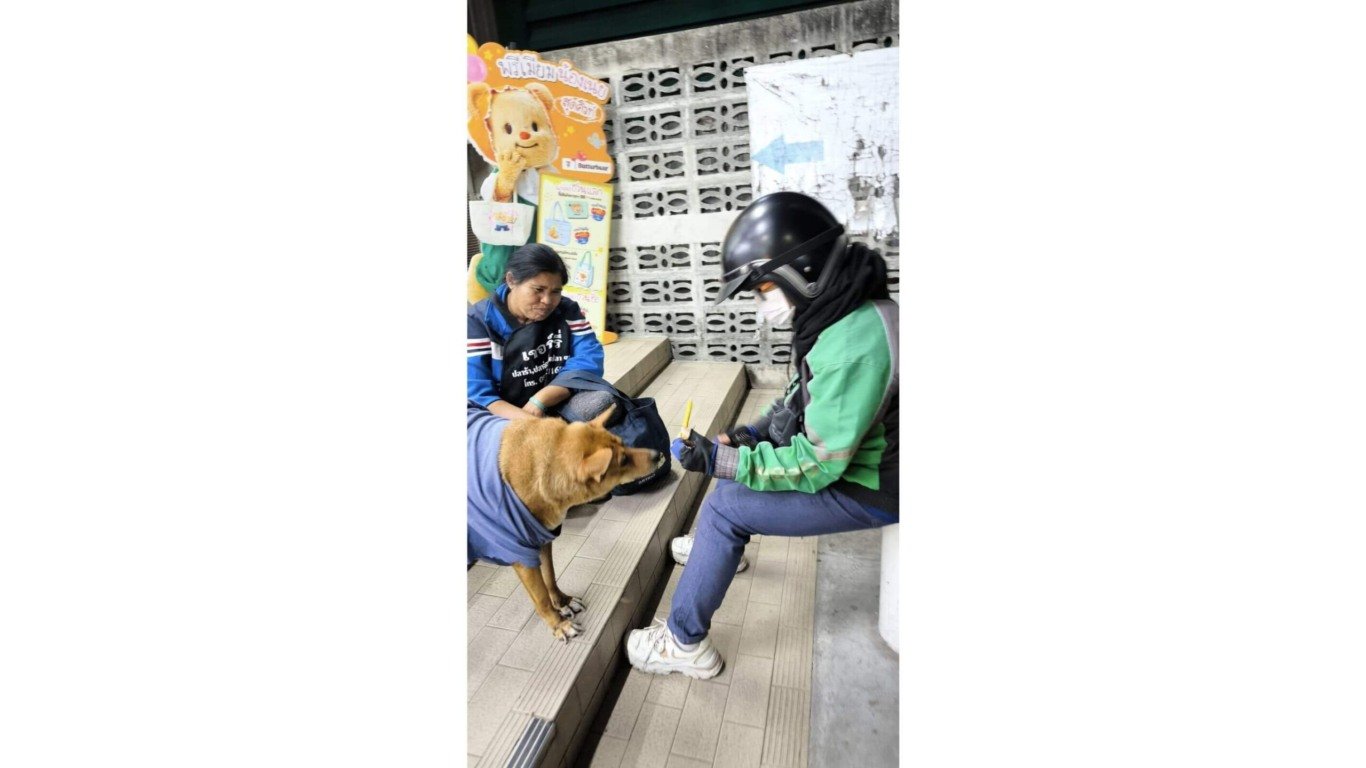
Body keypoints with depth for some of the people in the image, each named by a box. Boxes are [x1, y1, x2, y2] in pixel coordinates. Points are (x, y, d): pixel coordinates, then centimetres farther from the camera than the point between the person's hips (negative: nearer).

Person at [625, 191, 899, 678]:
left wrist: (718, 460, -26)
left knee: (723, 507, -10)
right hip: (850, 452, 9)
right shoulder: (850, 310, -2)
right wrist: (756, 431, 1)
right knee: (736, 450, 19)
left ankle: (685, 644, 8)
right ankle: (717, 548, 38)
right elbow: (805, 394, 11)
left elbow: (816, 466, -29)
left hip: (865, 490, -9)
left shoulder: (851, 345, -33)